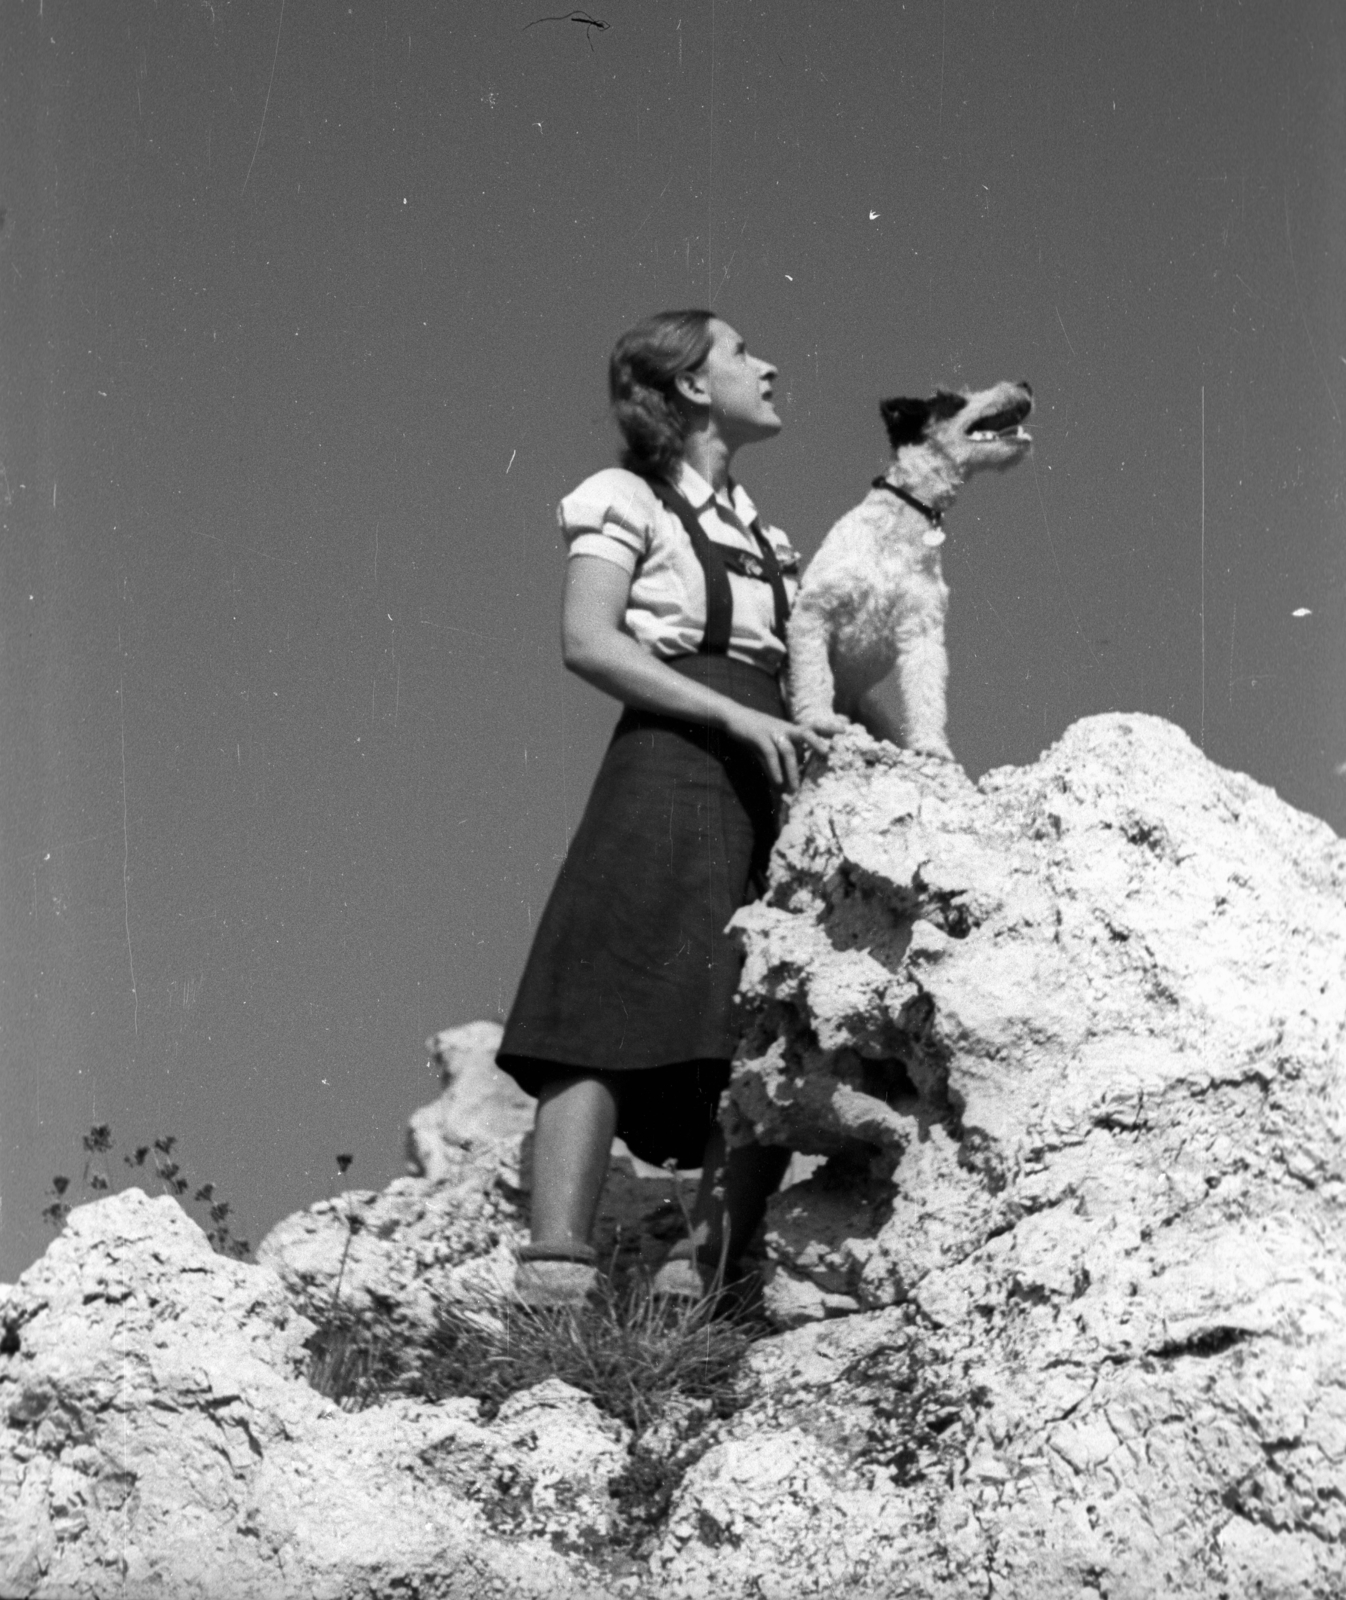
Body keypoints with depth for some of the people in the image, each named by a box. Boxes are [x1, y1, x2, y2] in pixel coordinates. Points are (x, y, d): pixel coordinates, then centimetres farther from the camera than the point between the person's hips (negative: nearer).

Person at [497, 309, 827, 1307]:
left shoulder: (760, 531, 26)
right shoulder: (629, 502, 5)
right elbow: (589, 643, -9)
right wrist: (735, 717, -15)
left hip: (765, 795, 7)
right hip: (666, 776, -7)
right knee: (605, 1035, -16)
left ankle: (700, 1279, -7)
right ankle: (554, 1280, -24)